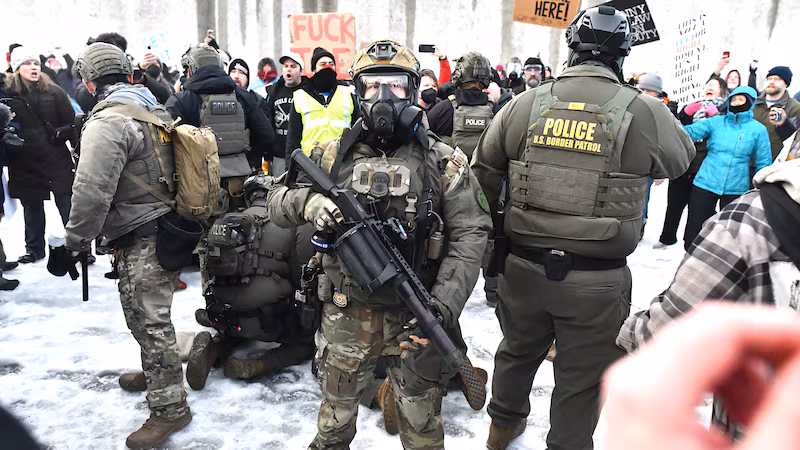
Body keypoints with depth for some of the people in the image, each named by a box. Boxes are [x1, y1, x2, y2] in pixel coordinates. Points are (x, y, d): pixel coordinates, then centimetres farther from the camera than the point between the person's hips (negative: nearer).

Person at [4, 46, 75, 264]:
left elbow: (72, 123, 1)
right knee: (32, 210, 15)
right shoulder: (8, 95, 0)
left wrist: (59, 134, -13)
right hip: (25, 163, 2)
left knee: (68, 209, 0)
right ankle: (34, 249, 30)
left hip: (57, 162, -1)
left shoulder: (53, 91, -1)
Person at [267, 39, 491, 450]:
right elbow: (276, 201, 5)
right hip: (347, 316, 2)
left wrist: (442, 308, -19)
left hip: (415, 316, -1)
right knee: (336, 414, 21)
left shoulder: (443, 162, -4)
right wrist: (306, 202, -20)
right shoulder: (333, 155, 2)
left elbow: (470, 235, -8)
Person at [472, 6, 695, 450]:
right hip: (598, 280, -3)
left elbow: (484, 173, 6)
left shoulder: (524, 104, -3)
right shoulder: (645, 113, -10)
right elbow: (682, 157, 9)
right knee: (582, 378, 15)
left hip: (523, 267, 4)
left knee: (517, 350, 26)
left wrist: (491, 232, 20)